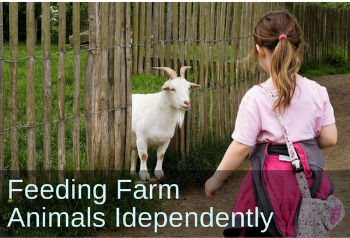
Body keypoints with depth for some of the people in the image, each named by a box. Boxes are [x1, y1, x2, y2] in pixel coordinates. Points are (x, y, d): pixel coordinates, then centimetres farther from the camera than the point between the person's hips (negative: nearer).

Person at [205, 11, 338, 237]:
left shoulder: (256, 97, -15)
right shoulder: (318, 92, -5)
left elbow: (240, 148, -14)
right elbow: (329, 138, -1)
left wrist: (216, 180, -1)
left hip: (271, 179, -3)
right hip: (311, 177, 4)